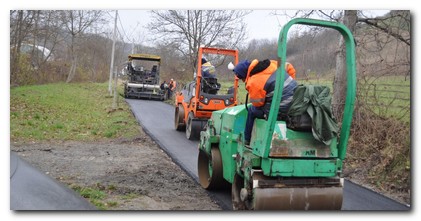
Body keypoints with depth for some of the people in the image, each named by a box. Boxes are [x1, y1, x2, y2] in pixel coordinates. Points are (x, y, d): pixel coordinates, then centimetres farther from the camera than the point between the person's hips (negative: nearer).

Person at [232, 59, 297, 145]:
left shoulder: (253, 83, -17)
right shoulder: (271, 64, 5)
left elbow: (257, 104, -5)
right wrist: (288, 83, 23)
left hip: (282, 109, -8)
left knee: (252, 111, 15)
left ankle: (247, 141, 26)